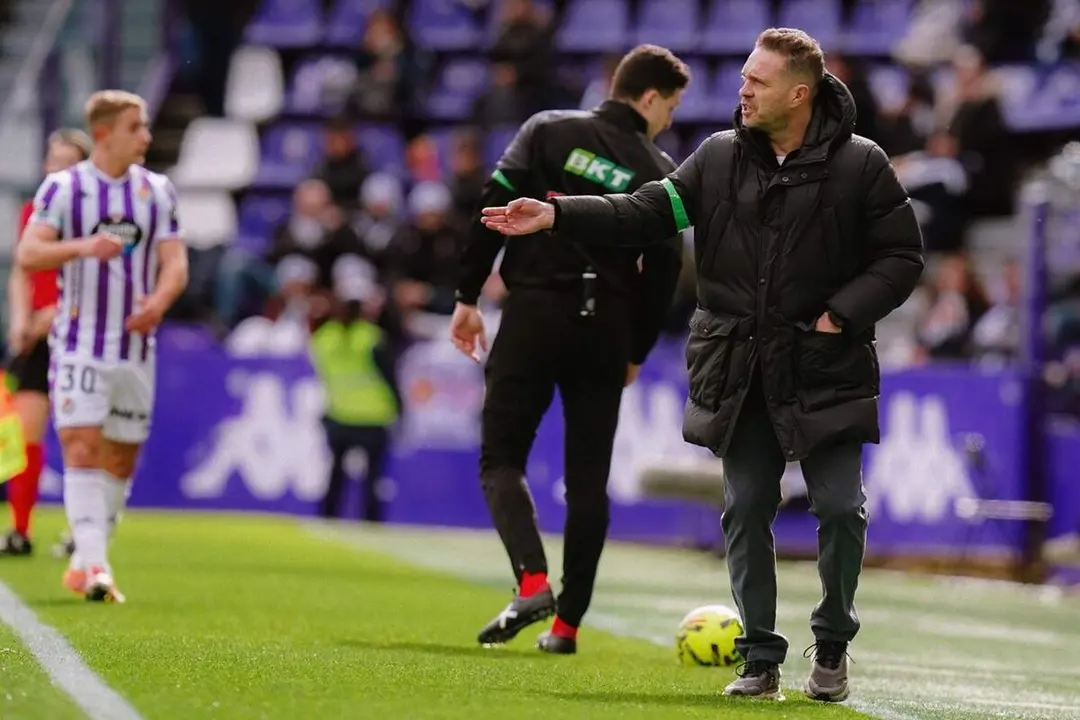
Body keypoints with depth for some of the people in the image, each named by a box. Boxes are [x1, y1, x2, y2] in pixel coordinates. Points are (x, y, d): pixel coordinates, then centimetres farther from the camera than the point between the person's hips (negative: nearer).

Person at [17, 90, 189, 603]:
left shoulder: (158, 191, 8)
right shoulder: (62, 188, -2)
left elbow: (175, 263, 3)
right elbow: (27, 254, -11)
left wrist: (160, 300, -19)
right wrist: (83, 247, -29)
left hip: (136, 346, 4)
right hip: (79, 344, -4)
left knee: (121, 459, 7)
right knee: (81, 447, -15)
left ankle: (86, 561, 19)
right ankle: (92, 561, -19)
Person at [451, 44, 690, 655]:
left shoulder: (549, 130, 5)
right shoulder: (661, 172, 7)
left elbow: (495, 209, -3)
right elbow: (663, 272, 4)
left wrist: (468, 297, 1)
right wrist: (636, 353, 15)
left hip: (534, 313, -1)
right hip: (606, 329, 1)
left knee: (502, 458, 3)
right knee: (589, 478, 9)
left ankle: (532, 581, -20)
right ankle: (568, 622, 8)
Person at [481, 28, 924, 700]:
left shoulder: (858, 165, -6)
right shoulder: (720, 157, 5)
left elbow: (902, 258, -2)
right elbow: (647, 212, 4)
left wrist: (843, 312, -13)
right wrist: (557, 214, -6)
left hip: (825, 369, -3)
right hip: (739, 376, 3)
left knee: (840, 506, -6)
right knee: (746, 512, 4)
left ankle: (833, 645, 16)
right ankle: (761, 660, 13)